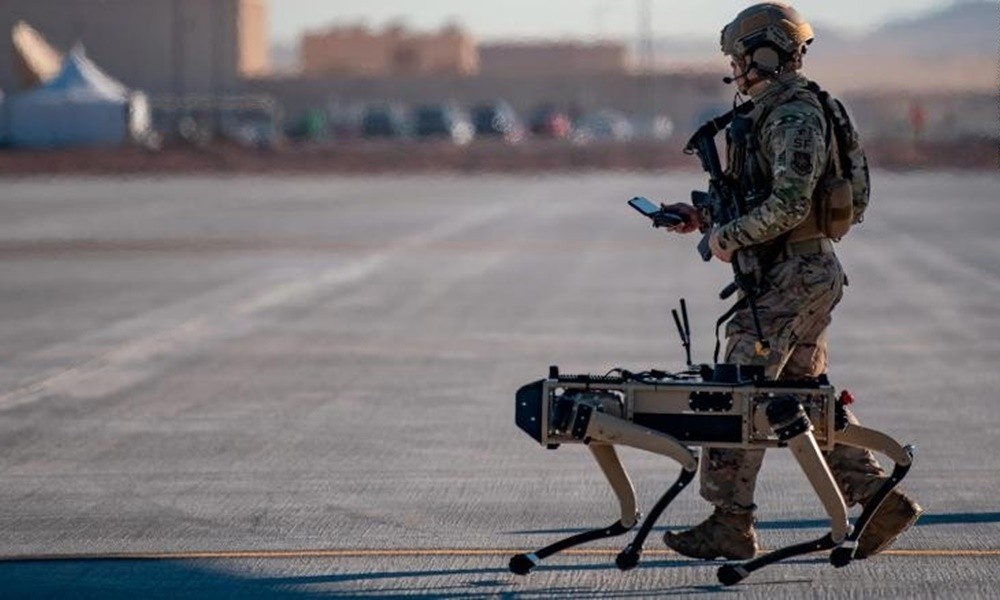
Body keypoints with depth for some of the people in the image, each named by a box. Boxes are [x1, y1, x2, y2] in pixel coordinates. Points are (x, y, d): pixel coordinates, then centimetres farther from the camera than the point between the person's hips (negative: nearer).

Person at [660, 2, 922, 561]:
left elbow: (789, 204, -25)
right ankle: (881, 501, 13)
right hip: (803, 271, 11)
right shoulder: (776, 115, 17)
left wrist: (730, 236, -15)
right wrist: (705, 217, 14)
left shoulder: (796, 119, -16)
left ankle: (731, 524, -4)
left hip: (794, 277, -11)